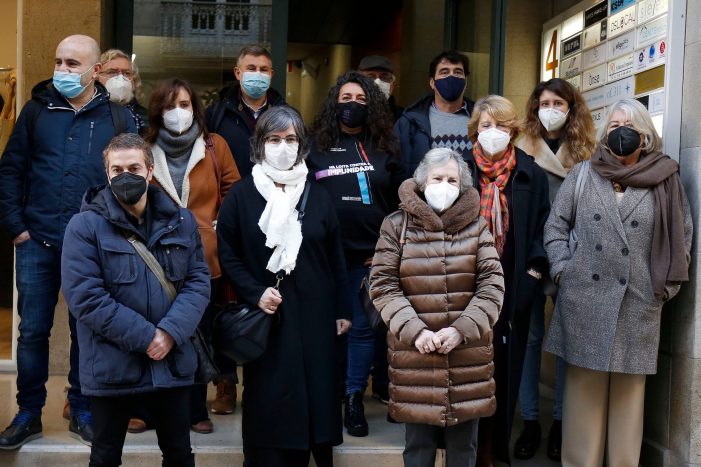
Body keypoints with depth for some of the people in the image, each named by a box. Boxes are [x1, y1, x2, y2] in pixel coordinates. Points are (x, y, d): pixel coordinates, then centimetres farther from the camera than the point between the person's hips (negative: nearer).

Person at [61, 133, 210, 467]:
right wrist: (145, 337, -19)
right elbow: (85, 297, -16)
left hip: (172, 362, 3)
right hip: (112, 366, -2)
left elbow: (198, 281, -1)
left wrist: (170, 332, -16)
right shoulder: (84, 226, -8)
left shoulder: (181, 221, 4)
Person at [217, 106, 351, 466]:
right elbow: (227, 255, 0)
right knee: (269, 406, 2)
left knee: (314, 398, 6)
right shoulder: (240, 195, -1)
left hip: (314, 316, 3)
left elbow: (335, 259, 9)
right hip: (265, 318, -2)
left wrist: (342, 310, 6)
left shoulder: (317, 197, 8)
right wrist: (255, 293, -12)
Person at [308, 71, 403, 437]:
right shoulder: (317, 148, 7)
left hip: (374, 255, 1)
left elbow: (400, 202, 9)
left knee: (365, 324, 3)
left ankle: (354, 397, 14)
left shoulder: (384, 148, 9)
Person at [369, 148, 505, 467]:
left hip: (468, 354, 1)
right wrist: (414, 331, -15)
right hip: (414, 353, -1)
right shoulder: (396, 225, 1)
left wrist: (462, 329, -13)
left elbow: (492, 283, -1)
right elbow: (382, 285, -3)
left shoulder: (476, 226, 5)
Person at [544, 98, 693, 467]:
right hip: (584, 301, 0)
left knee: (629, 391, 7)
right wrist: (564, 270, -2)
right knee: (584, 388, 5)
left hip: (638, 304, 0)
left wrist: (667, 285, 3)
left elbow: (682, 235, 9)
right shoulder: (582, 175, 8)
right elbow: (555, 225, 9)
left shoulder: (664, 181, 6)